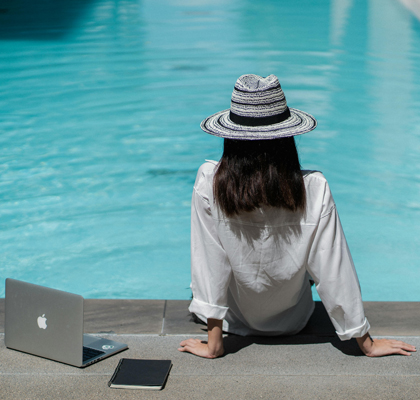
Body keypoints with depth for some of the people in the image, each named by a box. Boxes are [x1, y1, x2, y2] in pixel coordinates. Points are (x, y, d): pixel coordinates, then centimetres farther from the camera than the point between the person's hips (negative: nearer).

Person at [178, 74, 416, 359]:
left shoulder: (210, 183, -28)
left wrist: (213, 344, -12)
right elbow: (335, 272, -21)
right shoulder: (314, 190, -27)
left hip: (234, 321, 0)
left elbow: (208, 263, -22)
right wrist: (367, 343, -8)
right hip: (292, 322, 1)